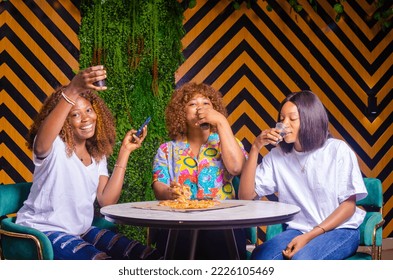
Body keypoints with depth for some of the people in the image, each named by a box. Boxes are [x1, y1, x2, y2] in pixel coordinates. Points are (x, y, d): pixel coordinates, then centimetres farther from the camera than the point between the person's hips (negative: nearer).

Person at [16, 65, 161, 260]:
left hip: (80, 230, 7)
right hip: (43, 231, -7)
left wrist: (125, 151, -5)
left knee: (150, 258, -5)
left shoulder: (97, 155, 8)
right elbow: (42, 139, -38)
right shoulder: (53, 147, -10)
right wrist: (72, 91, -52)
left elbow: (106, 200, -4)